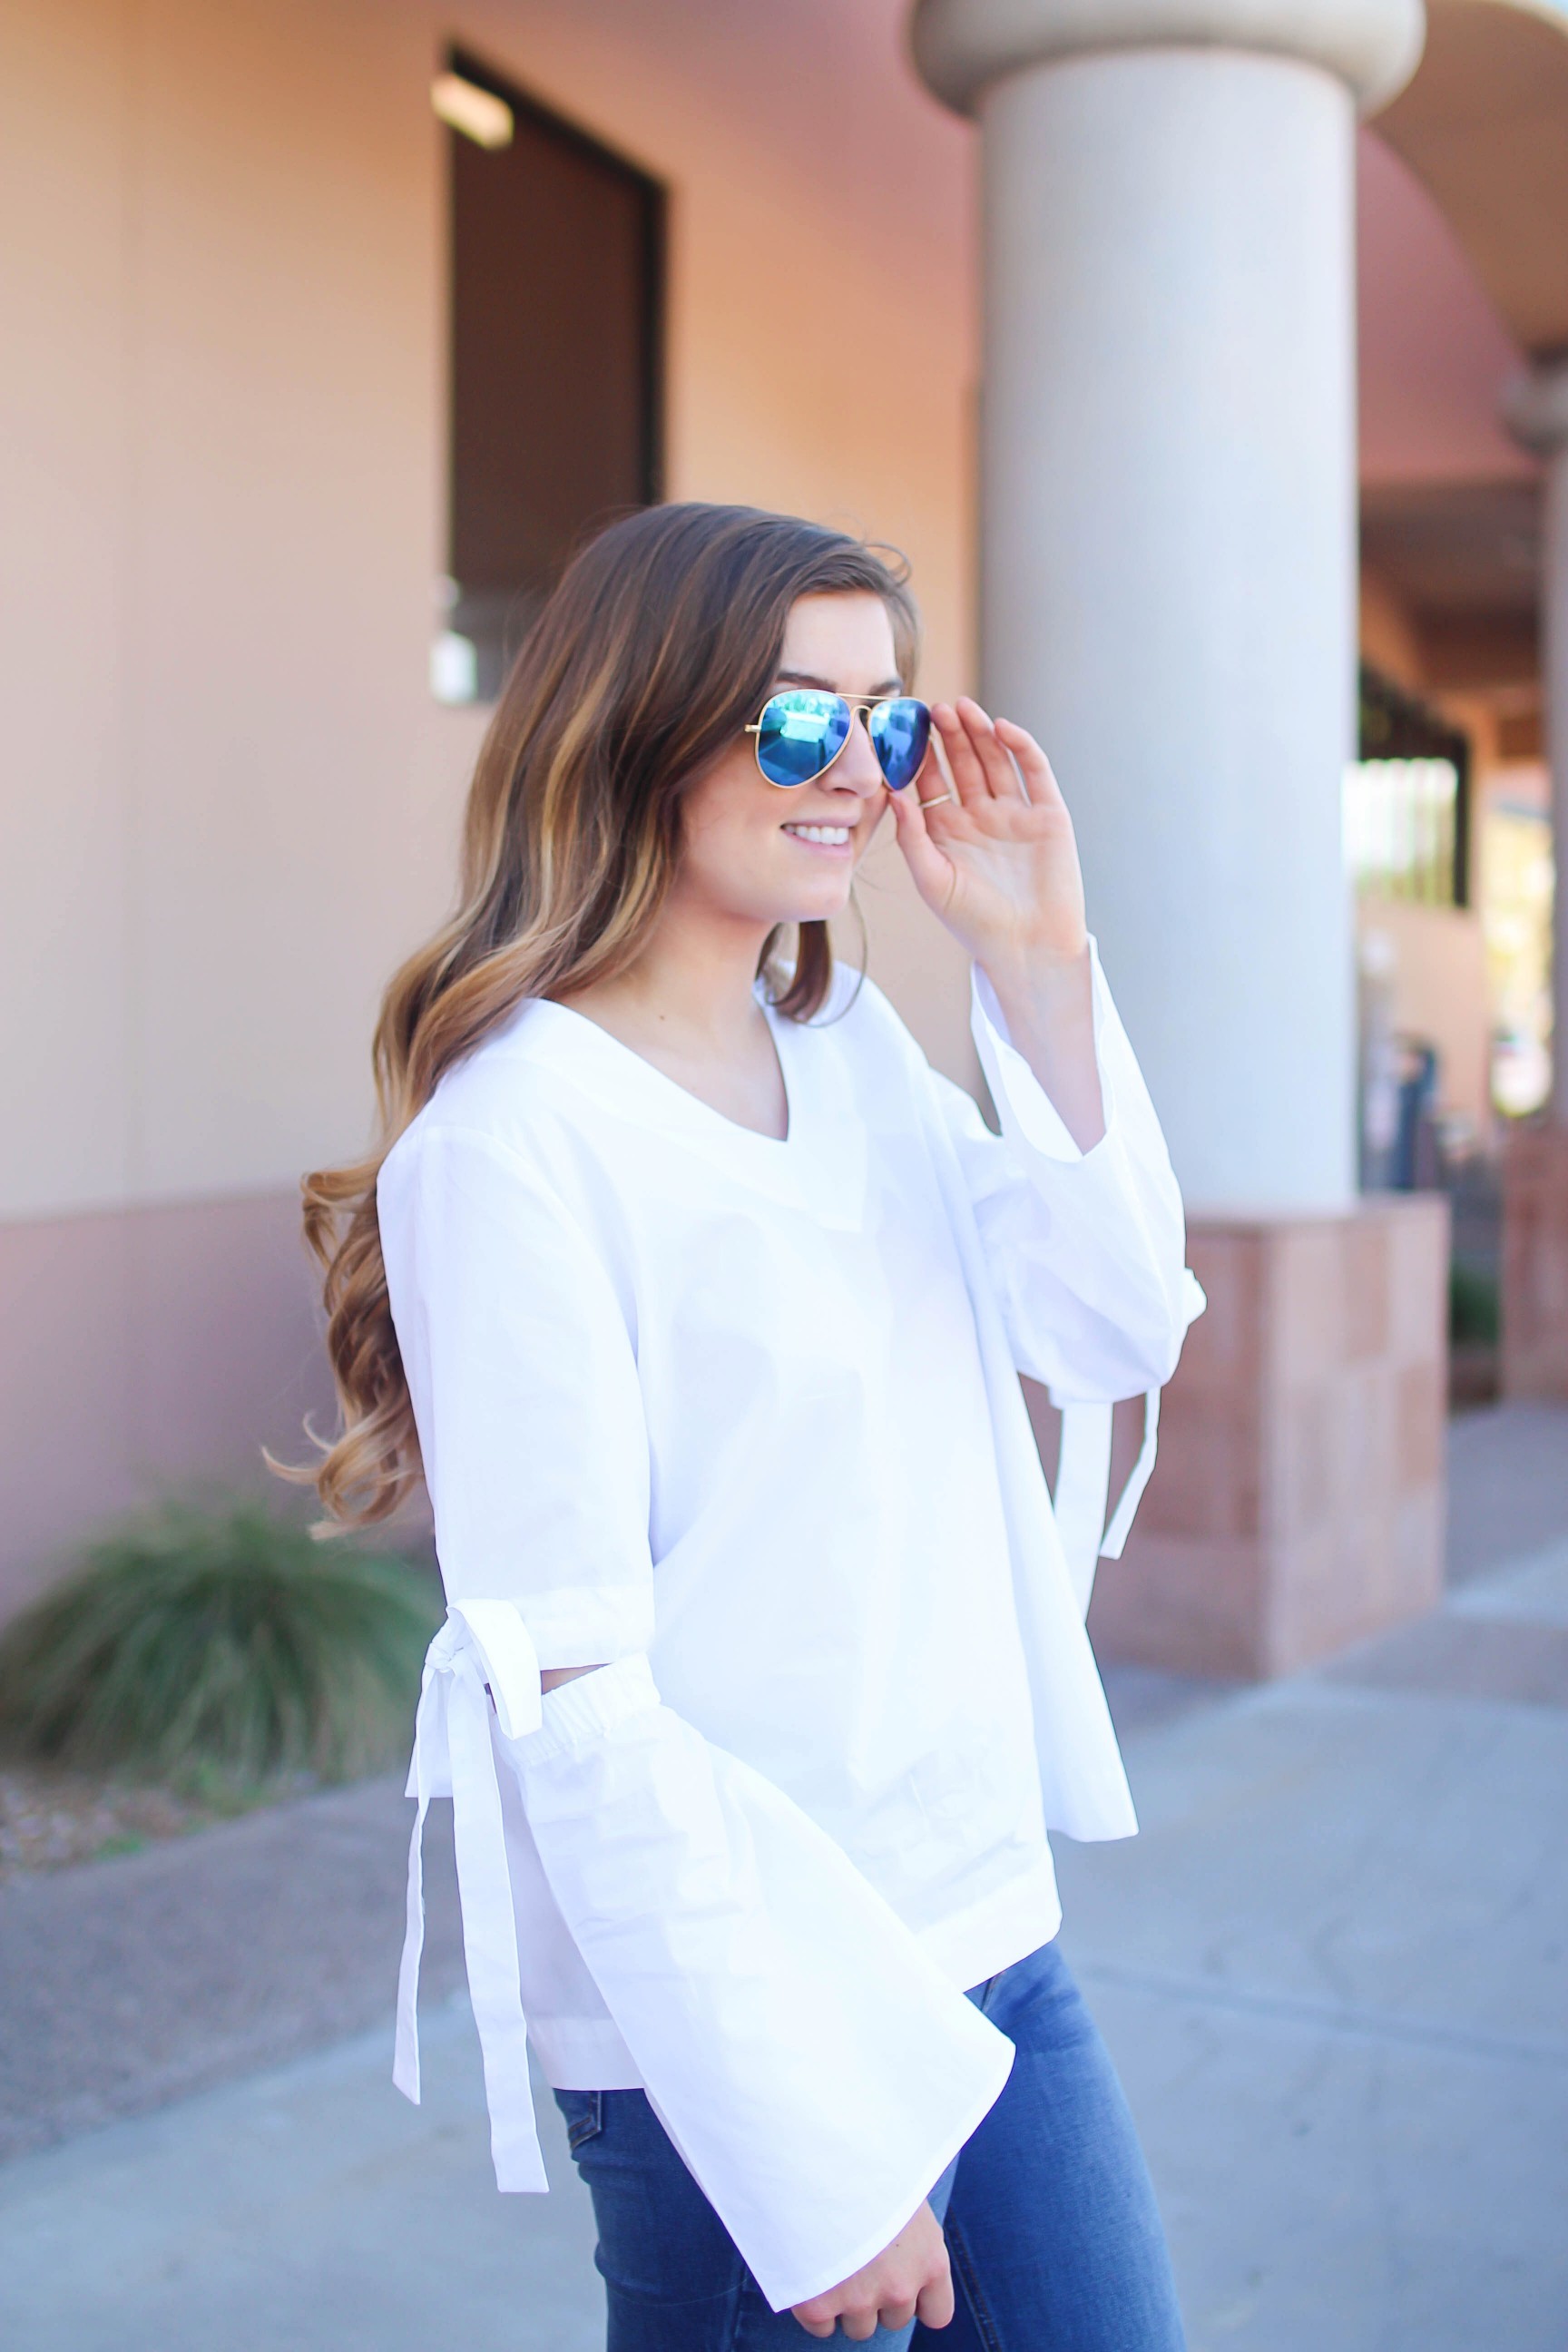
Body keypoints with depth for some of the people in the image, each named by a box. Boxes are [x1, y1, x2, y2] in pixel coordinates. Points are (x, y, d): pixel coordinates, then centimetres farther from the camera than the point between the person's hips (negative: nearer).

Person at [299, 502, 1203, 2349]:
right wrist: (815, 2155, -17)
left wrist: (1037, 962, -6)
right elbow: (572, 1695, -19)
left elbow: (1118, 1331, 2)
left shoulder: (851, 1041, 6)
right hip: (738, 2020, -7)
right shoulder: (517, 1136, -17)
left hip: (991, 1941, 7)